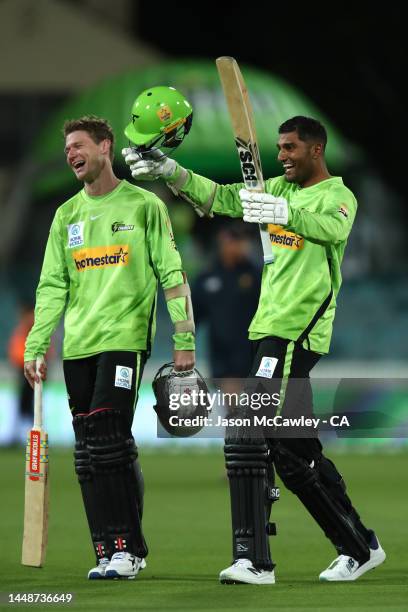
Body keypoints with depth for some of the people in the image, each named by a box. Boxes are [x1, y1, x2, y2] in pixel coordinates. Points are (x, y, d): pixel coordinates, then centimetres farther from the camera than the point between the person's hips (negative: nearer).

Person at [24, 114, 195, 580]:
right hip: (77, 347, 5)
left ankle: (127, 548, -11)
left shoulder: (143, 206, 3)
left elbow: (172, 275, 2)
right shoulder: (67, 215, 17)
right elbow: (52, 287, 15)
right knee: (88, 453, 1)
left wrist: (184, 341, -3)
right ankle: (110, 551, 5)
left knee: (110, 440, -17)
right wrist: (34, 348, 7)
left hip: (125, 338, -5)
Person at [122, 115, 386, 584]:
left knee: (248, 438, -17)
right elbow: (223, 197, 7)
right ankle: (360, 547, 21)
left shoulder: (337, 195, -6)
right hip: (273, 328, 9)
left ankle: (253, 558, -20)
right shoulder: (279, 189, 16)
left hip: (297, 331, -9)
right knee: (294, 449, 12)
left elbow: (332, 227, -29)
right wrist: (170, 172, -8)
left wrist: (285, 213, -48)